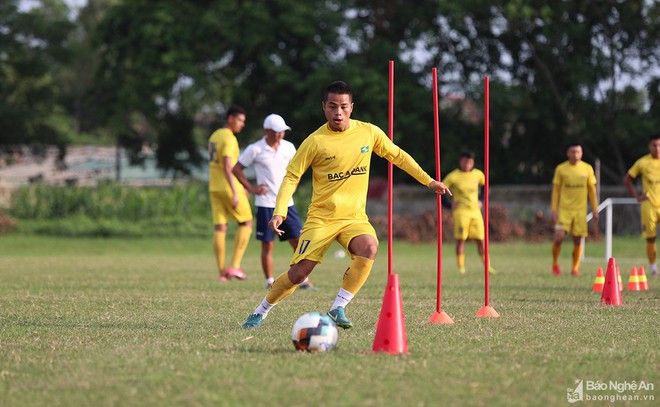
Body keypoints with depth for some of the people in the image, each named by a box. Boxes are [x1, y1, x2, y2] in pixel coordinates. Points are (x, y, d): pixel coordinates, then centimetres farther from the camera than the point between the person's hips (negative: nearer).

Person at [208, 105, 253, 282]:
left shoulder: (214, 136, 15)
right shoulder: (229, 138, -14)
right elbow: (227, 167, -23)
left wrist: (239, 188, 26)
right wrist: (235, 193, -25)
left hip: (214, 188, 8)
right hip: (229, 188, -8)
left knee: (220, 228, 4)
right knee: (246, 224, 4)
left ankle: (222, 272, 1)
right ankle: (235, 265, -4)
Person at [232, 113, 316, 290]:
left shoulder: (288, 147, 6)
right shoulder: (255, 149, -6)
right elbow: (236, 169, 2)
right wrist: (251, 188, -5)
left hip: (286, 202, 4)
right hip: (265, 204, -4)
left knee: (298, 241, 0)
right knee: (267, 245, -1)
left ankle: (304, 280, 8)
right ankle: (269, 281, 11)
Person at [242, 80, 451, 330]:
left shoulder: (369, 132, 1)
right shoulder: (315, 141, -8)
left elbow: (397, 156, 16)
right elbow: (291, 177, -4)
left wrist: (429, 181, 17)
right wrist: (280, 212, -17)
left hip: (355, 217, 2)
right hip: (321, 217, -2)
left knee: (369, 247, -31)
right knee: (299, 273, -10)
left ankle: (338, 309, -21)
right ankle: (260, 313, 14)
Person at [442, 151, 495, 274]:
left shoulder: (478, 174, 7)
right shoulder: (454, 176, -5)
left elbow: (486, 186, 25)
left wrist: (481, 201, 14)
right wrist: (449, 204, -7)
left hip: (475, 211, 3)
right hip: (461, 212, -3)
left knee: (480, 239, 1)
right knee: (461, 239, -9)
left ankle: (487, 267, 8)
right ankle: (461, 267, -4)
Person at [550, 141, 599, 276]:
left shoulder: (587, 169, 4)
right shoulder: (561, 169, 1)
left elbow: (592, 190, 10)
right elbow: (556, 190, 4)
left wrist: (595, 210, 7)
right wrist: (554, 210, -2)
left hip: (580, 210, 1)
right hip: (564, 209, -1)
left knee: (578, 239, -1)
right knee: (559, 236, -14)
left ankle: (575, 268, 12)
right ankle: (555, 264, 7)